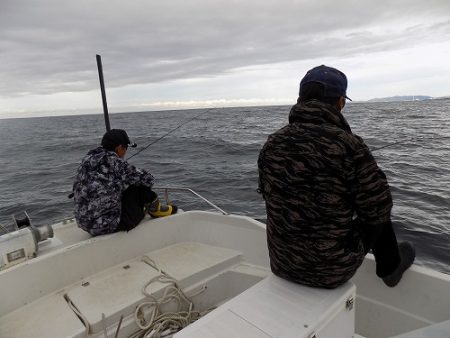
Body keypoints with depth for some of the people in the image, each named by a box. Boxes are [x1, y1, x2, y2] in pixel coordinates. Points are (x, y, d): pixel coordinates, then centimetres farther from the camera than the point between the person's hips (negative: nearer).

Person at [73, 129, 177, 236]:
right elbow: (148, 179, -11)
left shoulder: (88, 159, 4)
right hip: (107, 226, -8)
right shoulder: (115, 163, -19)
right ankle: (155, 209, 21)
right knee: (141, 186, -3)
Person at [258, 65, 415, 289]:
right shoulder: (349, 145, -23)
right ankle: (390, 267, 47)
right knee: (376, 213, 21)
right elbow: (377, 209, -14)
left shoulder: (272, 144, -8)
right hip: (333, 271, -4)